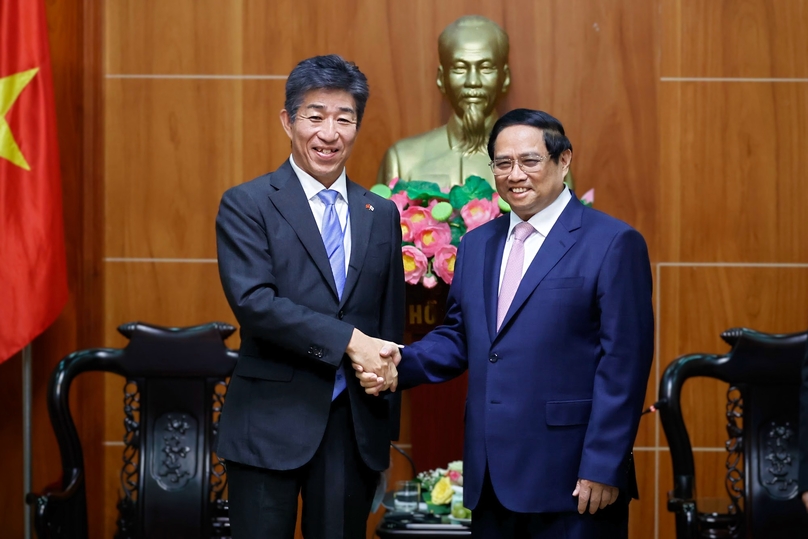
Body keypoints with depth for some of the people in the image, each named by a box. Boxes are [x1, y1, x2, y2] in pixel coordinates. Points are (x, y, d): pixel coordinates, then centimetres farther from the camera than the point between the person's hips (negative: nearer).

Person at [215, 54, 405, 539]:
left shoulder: (382, 215, 10)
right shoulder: (247, 204, -3)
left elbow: (391, 323, 15)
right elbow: (253, 300, -16)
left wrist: (387, 426, 10)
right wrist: (348, 341, -19)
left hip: (356, 426, 4)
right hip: (272, 423, -4)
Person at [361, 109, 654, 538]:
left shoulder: (613, 244, -6)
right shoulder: (476, 245, 14)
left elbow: (623, 365, -10)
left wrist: (603, 469, -14)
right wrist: (402, 364, -1)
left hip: (570, 478, -6)